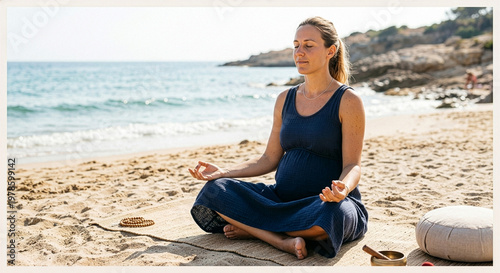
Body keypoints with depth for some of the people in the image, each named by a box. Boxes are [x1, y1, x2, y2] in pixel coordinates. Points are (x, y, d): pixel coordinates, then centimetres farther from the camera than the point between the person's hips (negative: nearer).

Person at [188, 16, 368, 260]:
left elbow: (353, 166, -10)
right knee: (215, 190, -12)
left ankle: (253, 228, -16)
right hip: (282, 199, 5)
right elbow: (270, 159, 11)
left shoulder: (348, 101, -6)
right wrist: (224, 172, 1)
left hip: (324, 202, -4)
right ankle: (283, 241, -26)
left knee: (334, 213, -40)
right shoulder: (285, 100, 10)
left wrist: (342, 189, -33)